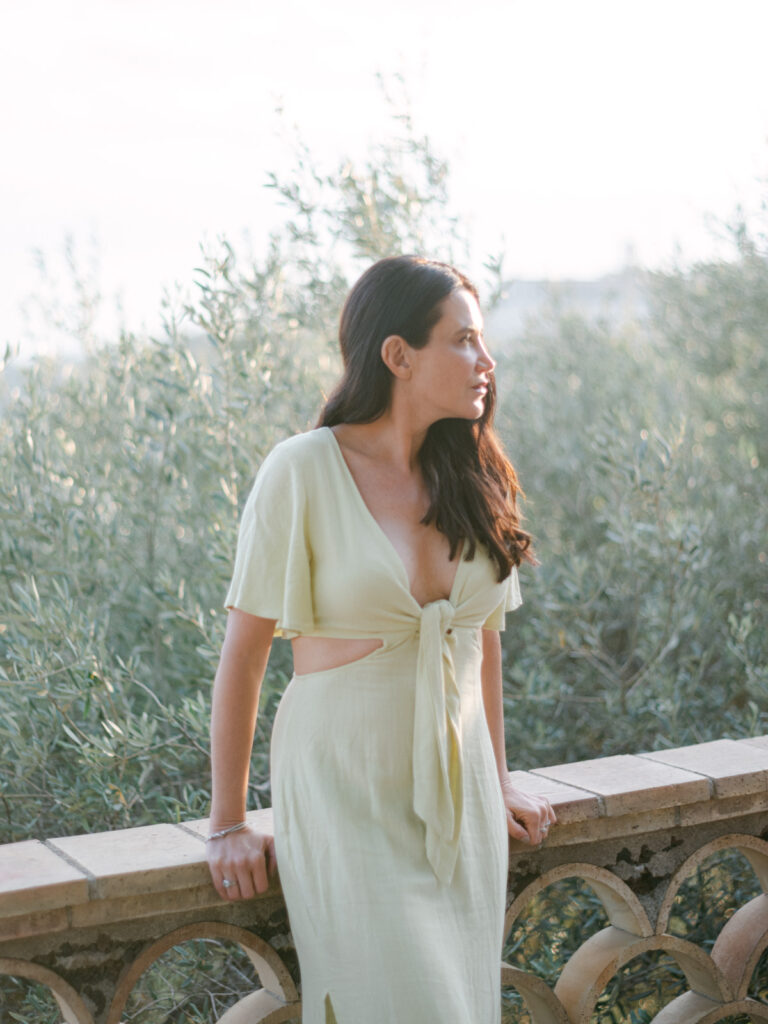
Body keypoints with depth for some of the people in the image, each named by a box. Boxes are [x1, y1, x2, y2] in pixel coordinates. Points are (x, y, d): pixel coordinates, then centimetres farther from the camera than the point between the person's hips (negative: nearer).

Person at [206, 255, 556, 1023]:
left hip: (459, 799, 5)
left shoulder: (471, 476, 3)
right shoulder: (303, 471, -12)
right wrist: (228, 824, -4)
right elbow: (243, 653, -8)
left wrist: (498, 785, 17)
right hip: (346, 796, -5)